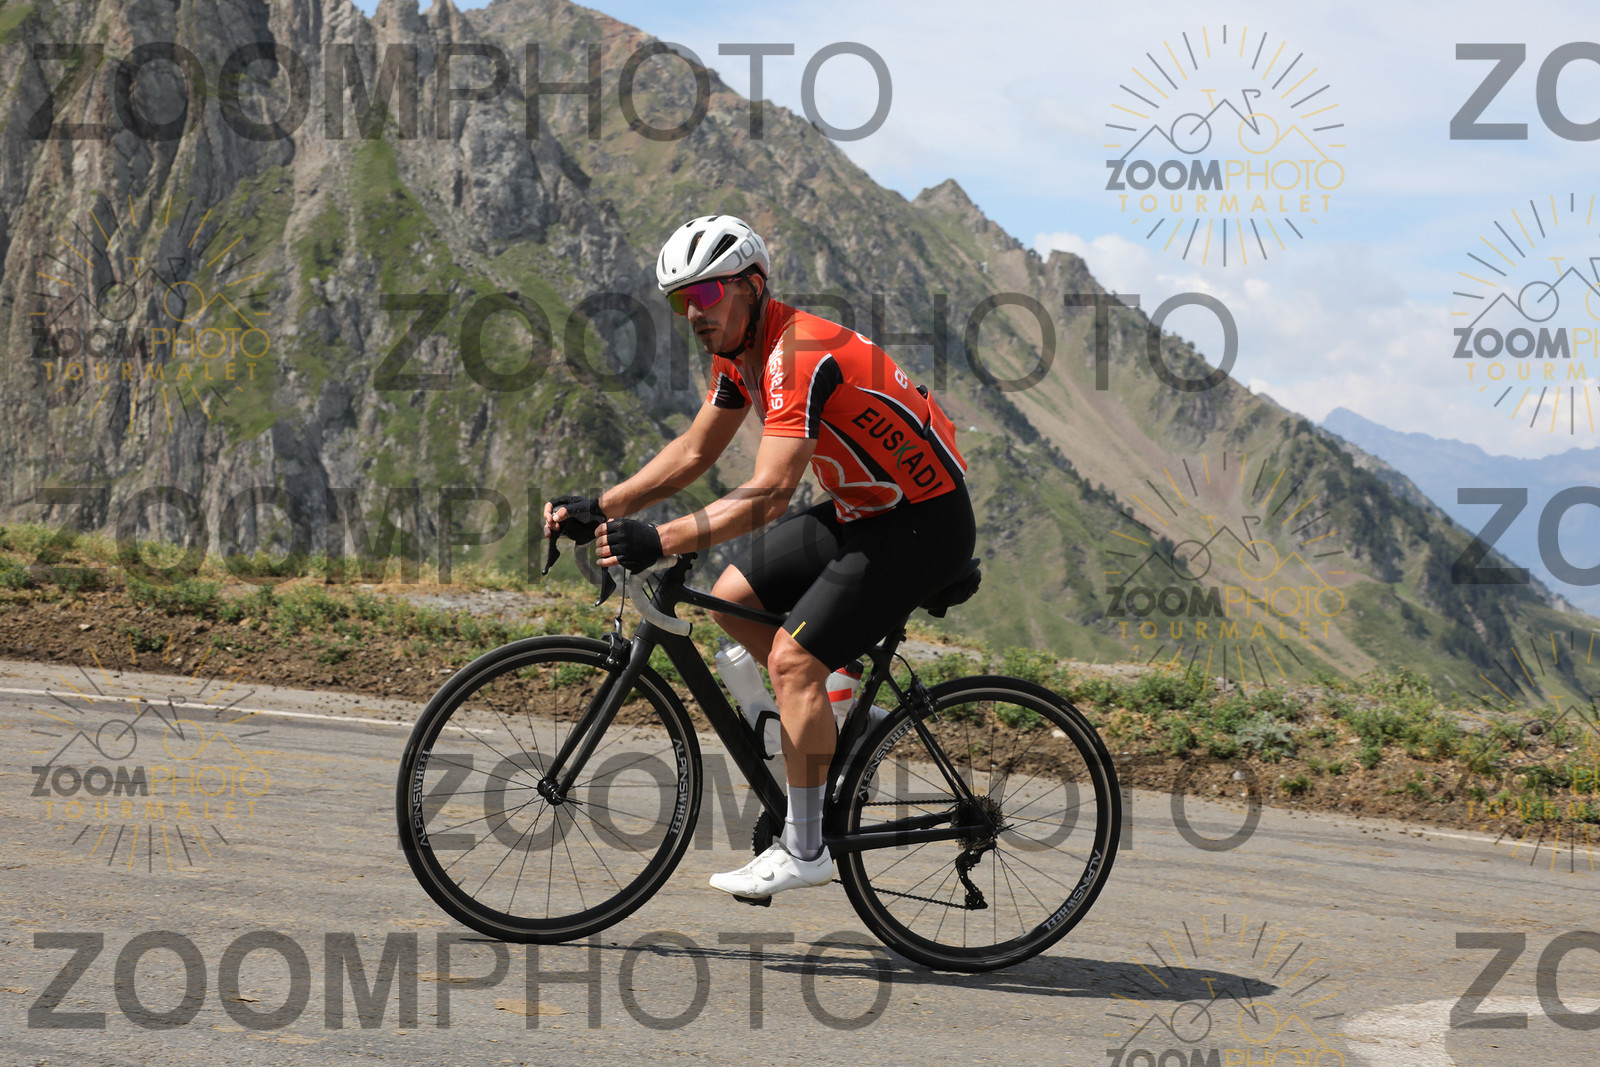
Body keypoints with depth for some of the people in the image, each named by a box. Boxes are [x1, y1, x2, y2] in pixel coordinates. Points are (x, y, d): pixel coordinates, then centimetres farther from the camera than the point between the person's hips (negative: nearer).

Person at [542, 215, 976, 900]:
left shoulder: (800, 354, -27)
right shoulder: (739, 348, 2)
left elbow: (768, 495, -35)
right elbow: (692, 454, 10)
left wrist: (659, 542, -41)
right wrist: (598, 509, -1)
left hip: (926, 522, -10)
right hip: (860, 509, 10)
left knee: (792, 656, -15)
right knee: (732, 599, 7)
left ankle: (804, 849, -6)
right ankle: (842, 716, 20)